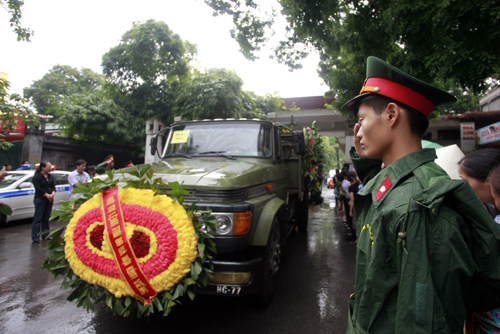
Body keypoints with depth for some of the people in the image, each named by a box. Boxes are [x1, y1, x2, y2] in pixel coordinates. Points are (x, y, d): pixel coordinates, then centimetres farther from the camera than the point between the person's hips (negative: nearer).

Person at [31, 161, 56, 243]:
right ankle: (35, 237, 1)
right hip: (40, 199, -6)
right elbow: (38, 189, -12)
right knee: (38, 218, -3)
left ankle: (45, 235, 18)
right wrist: (47, 195, -17)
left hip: (49, 199, 6)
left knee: (46, 218, 11)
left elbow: (53, 186, 6)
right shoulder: (37, 177, -5)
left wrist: (53, 194, -13)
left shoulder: (51, 176, 12)